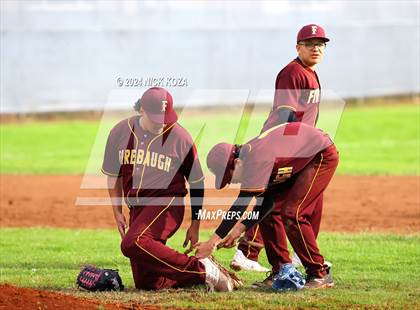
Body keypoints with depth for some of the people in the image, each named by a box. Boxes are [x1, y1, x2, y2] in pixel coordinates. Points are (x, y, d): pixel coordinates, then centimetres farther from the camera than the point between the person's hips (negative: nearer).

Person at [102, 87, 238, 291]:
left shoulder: (180, 137, -6)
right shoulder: (120, 133, 3)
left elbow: (196, 182, 3)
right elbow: (113, 174, 17)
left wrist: (195, 226, 4)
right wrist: (117, 213, 13)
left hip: (167, 202, -6)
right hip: (137, 208, 6)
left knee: (132, 244, -35)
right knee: (146, 283, -2)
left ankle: (199, 269, -28)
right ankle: (200, 274, 16)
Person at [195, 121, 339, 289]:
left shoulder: (254, 159, -30)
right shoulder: (249, 155, -3)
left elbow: (240, 205, -31)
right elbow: (265, 200, 1)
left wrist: (212, 242, -31)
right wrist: (239, 229, -7)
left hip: (323, 156, -10)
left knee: (292, 215, -18)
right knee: (268, 211, 6)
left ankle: (321, 275, -8)